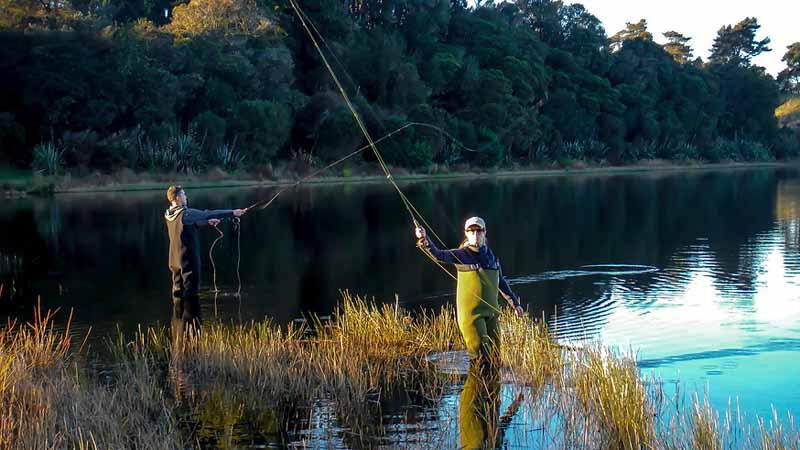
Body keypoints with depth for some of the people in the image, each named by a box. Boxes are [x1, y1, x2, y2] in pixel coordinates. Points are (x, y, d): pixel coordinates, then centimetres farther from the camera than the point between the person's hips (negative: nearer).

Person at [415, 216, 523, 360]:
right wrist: (424, 239, -41)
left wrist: (514, 303, 23)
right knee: (480, 354, -11)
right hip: (471, 312, -6)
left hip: (490, 311, 6)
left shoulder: (490, 255, 10)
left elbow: (501, 282, 21)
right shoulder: (461, 254, -6)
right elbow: (438, 255, -23)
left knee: (494, 353, 11)